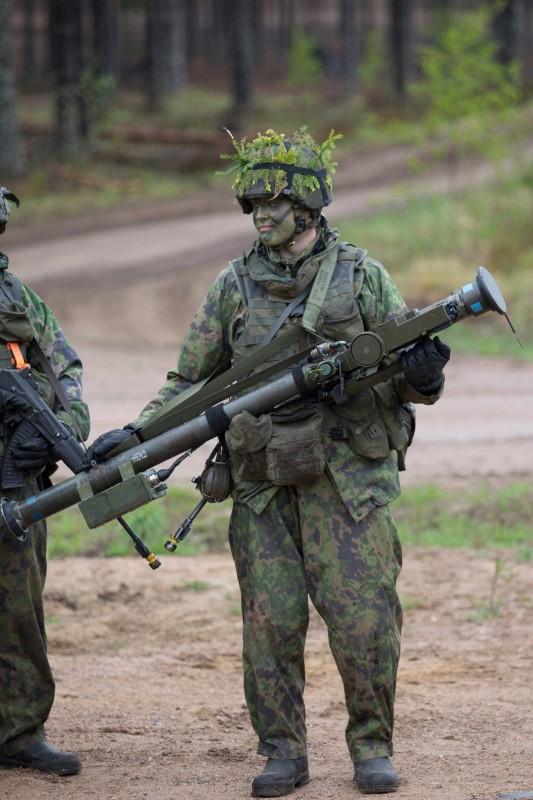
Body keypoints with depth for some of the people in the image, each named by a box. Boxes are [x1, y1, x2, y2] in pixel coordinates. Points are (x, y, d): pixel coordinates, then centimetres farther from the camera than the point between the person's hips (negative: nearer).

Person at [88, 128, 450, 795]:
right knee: (271, 623, 0)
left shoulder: (361, 277, 3)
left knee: (365, 620, -6)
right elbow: (191, 384, 12)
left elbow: (412, 381, 6)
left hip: (348, 480, -2)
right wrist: (134, 434, 0)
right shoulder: (234, 287, 8)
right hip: (264, 487, 2)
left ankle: (372, 746, 9)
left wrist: (421, 372, -17)